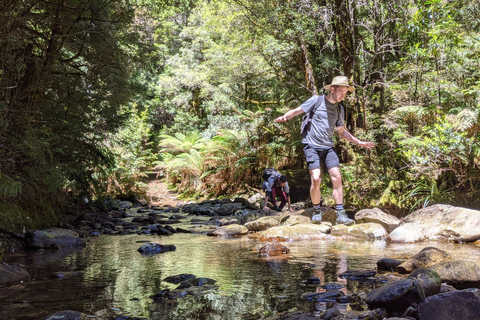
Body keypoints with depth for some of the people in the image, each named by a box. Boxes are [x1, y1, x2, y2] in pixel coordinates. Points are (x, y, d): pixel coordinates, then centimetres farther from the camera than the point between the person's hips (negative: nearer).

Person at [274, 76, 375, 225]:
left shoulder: (339, 109, 14)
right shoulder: (316, 100, -1)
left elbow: (342, 131, 22)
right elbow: (297, 111, 0)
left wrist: (359, 142, 16)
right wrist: (284, 116, -21)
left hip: (328, 147, 5)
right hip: (312, 145, -5)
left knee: (337, 177, -8)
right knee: (316, 179, -16)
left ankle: (341, 214, -4)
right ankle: (317, 211, 3)